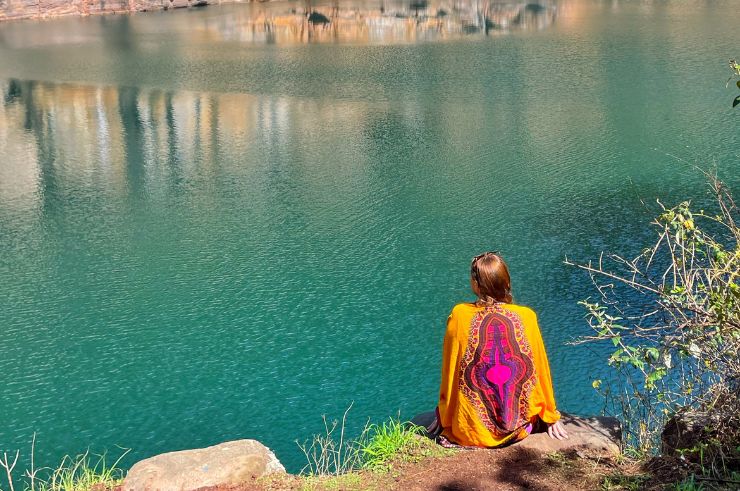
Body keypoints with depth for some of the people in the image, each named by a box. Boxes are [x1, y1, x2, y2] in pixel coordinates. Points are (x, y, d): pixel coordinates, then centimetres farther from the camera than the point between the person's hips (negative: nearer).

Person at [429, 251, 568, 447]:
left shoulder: (460, 315, -11)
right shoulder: (526, 317, -8)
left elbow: (449, 372, -3)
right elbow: (541, 369, 2)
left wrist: (444, 419, 11)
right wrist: (550, 417, 17)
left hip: (472, 430, -2)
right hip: (518, 426, 2)